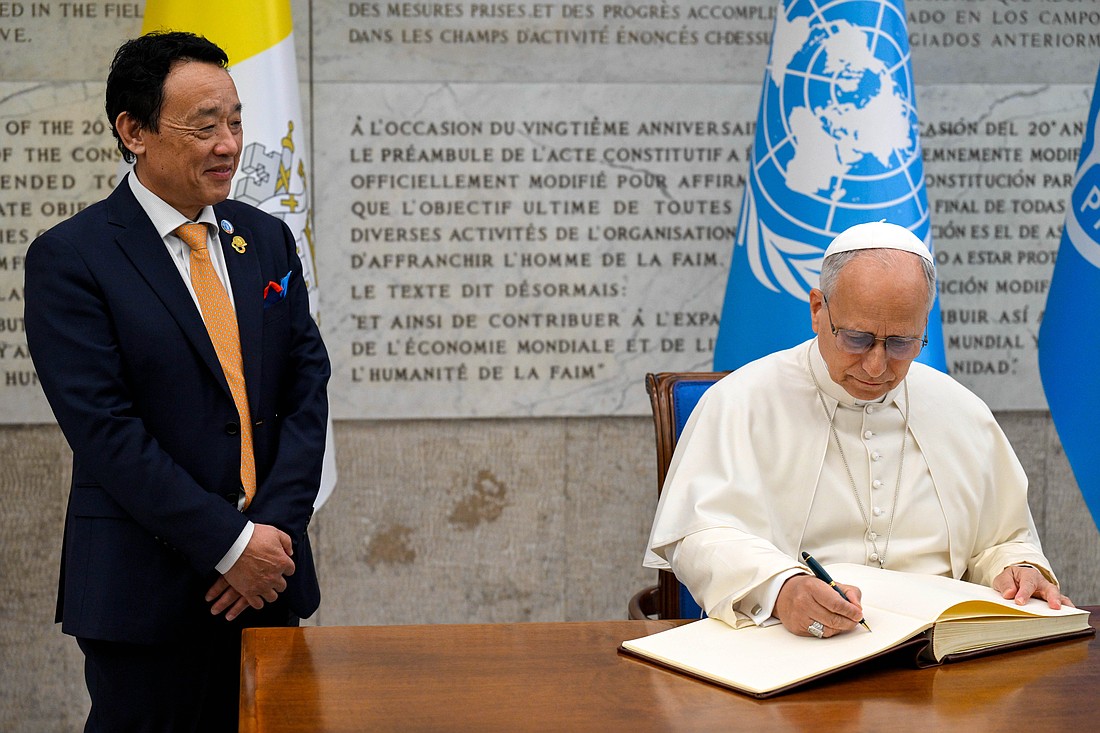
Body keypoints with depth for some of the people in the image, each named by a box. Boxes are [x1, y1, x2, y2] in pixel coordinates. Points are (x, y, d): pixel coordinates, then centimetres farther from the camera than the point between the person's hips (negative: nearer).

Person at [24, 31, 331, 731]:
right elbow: (106, 430, -13)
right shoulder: (70, 258, -7)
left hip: (267, 571, 5)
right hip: (147, 589, -5)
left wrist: (276, 529, -8)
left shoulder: (267, 239, 10)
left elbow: (307, 388, 5)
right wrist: (231, 543, -16)